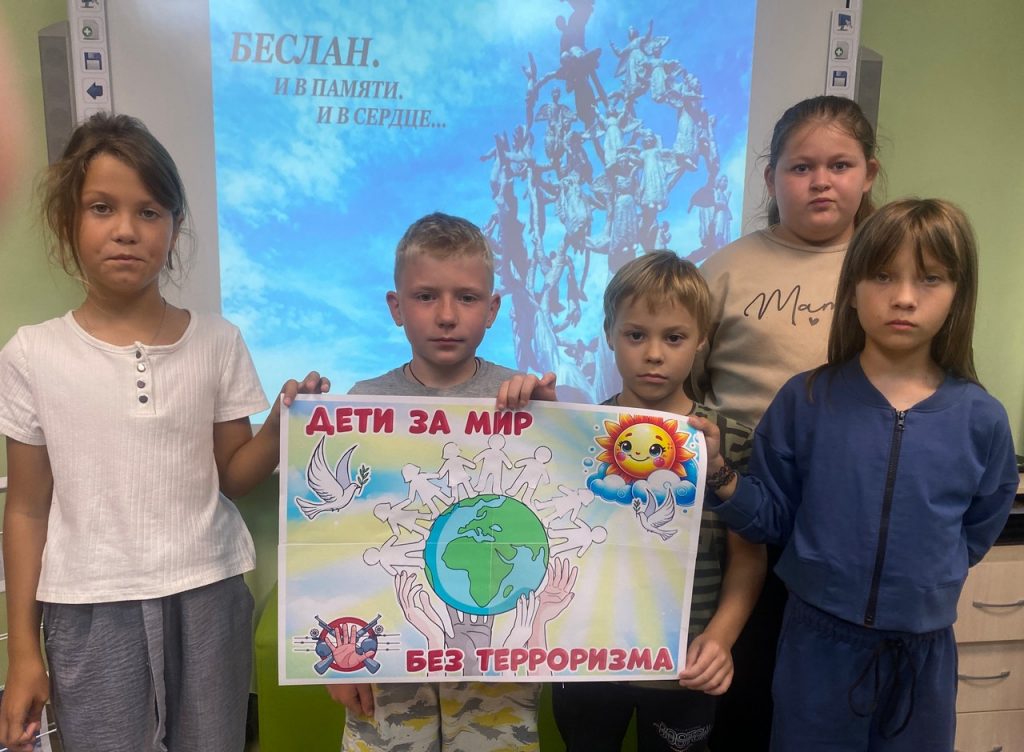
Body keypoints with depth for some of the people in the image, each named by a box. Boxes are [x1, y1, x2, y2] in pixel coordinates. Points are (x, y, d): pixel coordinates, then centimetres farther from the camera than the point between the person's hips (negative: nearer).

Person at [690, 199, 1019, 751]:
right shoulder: (806, 400, -10)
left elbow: (975, 534, 7)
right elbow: (773, 519, -6)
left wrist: (924, 578, -3)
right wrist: (719, 475, -20)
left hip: (924, 651, 2)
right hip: (818, 642, -1)